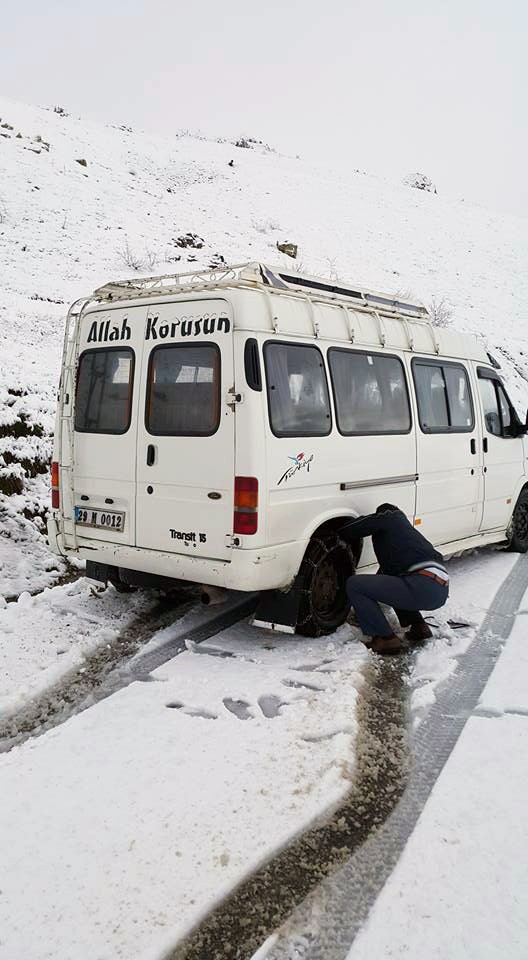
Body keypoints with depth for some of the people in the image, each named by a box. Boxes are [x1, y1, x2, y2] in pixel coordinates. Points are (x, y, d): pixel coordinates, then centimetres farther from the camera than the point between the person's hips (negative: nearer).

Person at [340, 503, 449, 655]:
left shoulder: (389, 517, 10)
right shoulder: (406, 526, 34)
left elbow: (352, 529, 4)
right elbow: (387, 566, 40)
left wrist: (337, 535, 26)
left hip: (423, 587, -9)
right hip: (442, 590, 9)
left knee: (354, 585, -3)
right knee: (392, 582, 38)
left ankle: (385, 638, -2)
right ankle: (418, 626, 21)